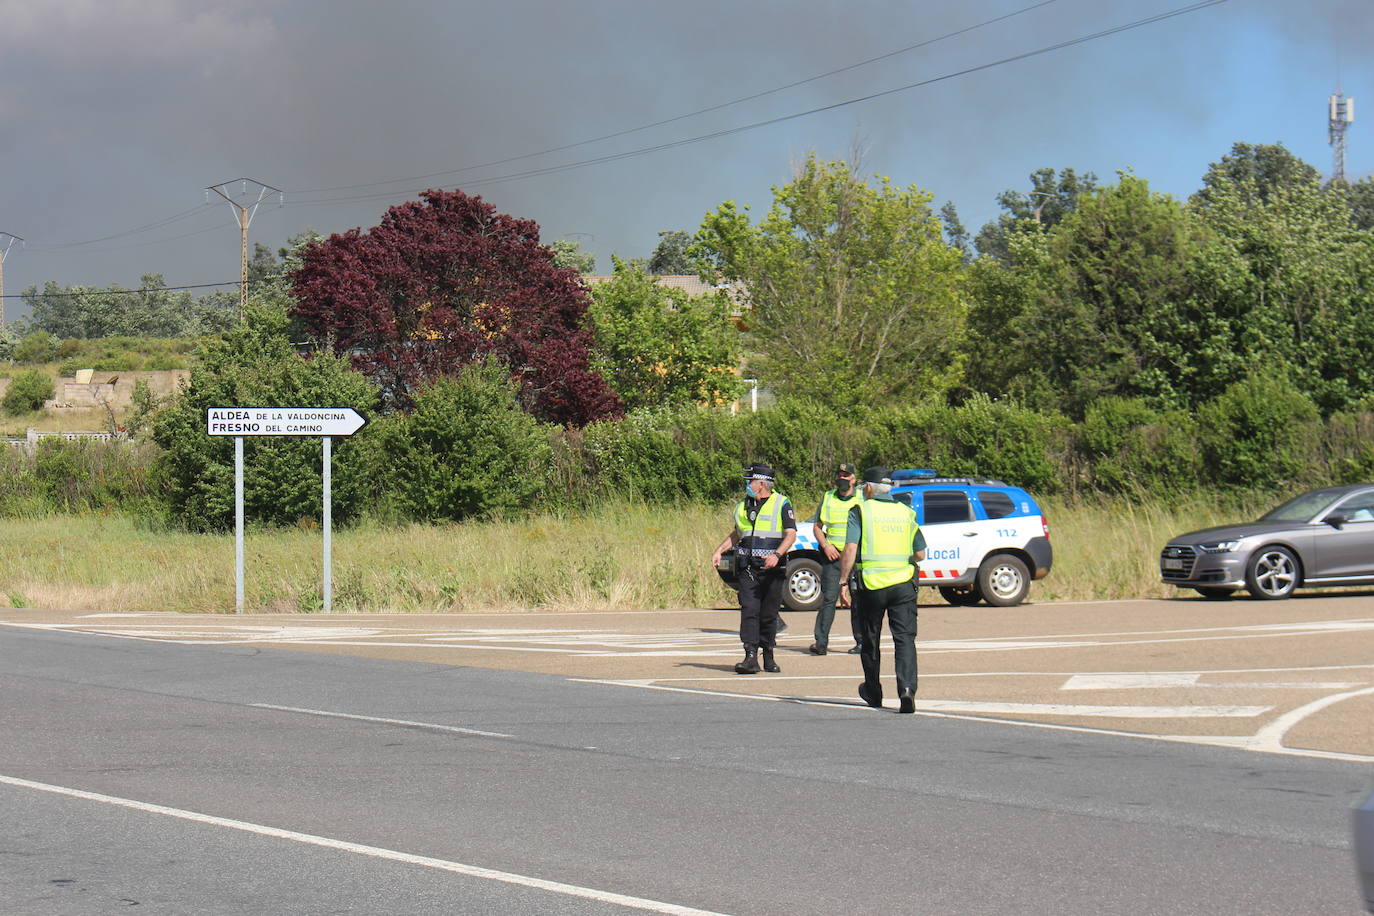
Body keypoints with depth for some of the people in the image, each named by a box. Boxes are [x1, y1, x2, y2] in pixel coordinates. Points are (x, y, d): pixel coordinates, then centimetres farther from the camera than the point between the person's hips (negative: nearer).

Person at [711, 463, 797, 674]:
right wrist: (719, 550, 15)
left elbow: (791, 534, -7)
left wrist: (777, 555, -22)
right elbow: (736, 534, 28)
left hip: (772, 569, -3)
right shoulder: (743, 506, 16)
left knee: (769, 614, 3)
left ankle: (768, 656, 15)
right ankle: (751, 657, -15)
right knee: (749, 611, -9)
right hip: (747, 568, 3)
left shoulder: (781, 504, 0)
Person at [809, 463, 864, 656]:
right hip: (832, 554, 2)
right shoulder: (828, 497, 13)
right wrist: (826, 545, -1)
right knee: (828, 598, -6)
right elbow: (817, 527, 16)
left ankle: (861, 642, 8)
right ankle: (821, 641, -9)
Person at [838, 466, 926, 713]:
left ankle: (873, 693, 27)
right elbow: (920, 554, 11)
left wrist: (843, 581, -6)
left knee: (869, 640, 14)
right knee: (905, 638, -3)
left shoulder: (860, 511, -2)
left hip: (870, 584, -2)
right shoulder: (906, 513, 10)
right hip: (903, 585, 2)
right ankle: (906, 689, -22)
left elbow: (850, 550, -12)